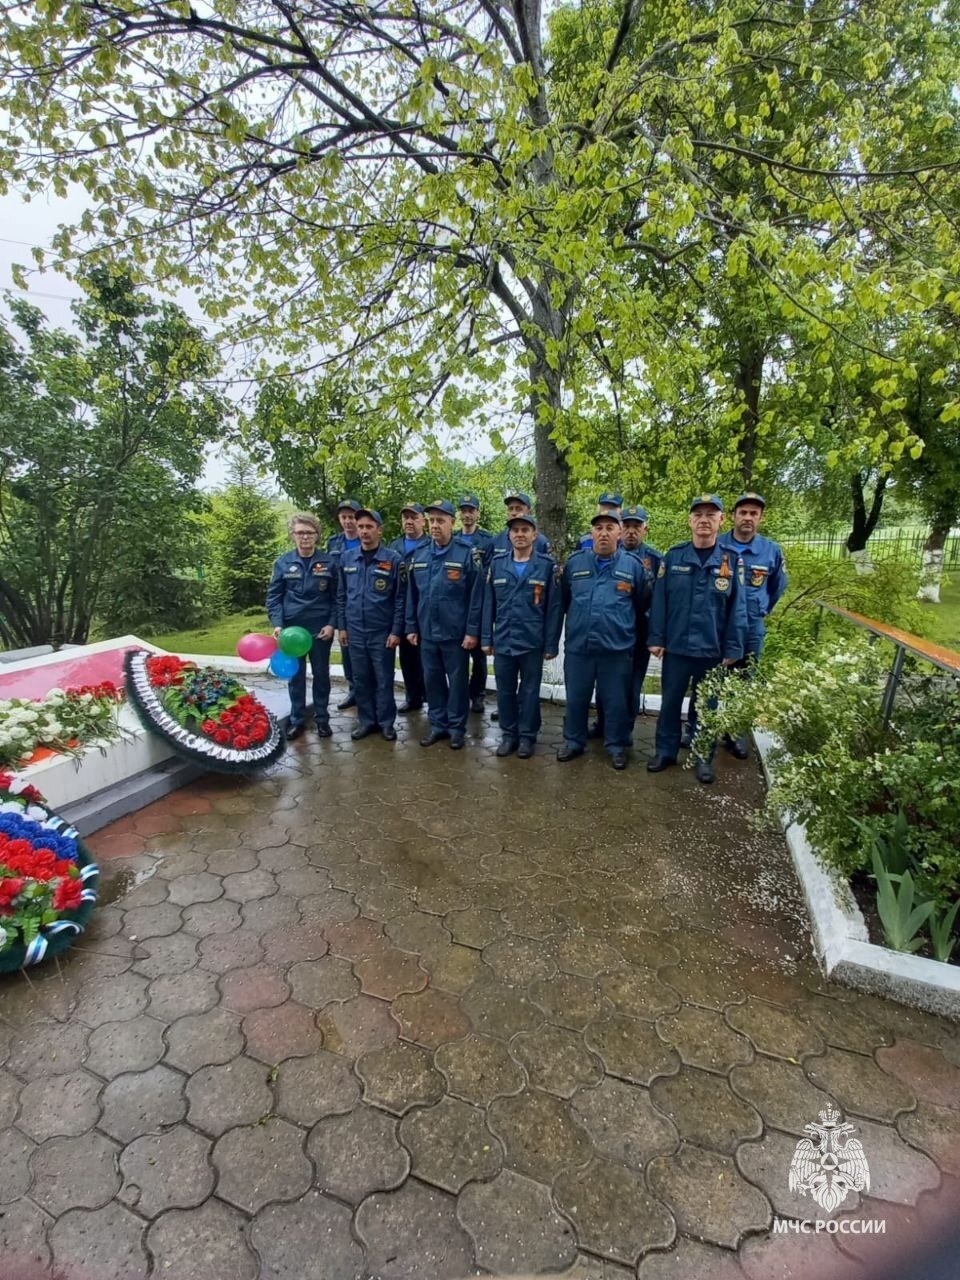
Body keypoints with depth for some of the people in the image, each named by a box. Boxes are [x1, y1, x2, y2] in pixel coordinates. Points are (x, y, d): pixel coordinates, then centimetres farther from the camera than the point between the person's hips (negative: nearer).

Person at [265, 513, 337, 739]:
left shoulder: (329, 561, -2)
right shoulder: (282, 562, -1)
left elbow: (337, 597, 1)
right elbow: (273, 597, 2)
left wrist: (332, 624, -8)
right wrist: (277, 624, -11)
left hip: (321, 629, -1)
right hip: (292, 628, 1)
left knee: (321, 674, 11)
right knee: (295, 675, 11)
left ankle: (322, 718, 25)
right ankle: (297, 719, 24)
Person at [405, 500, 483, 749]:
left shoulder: (465, 555, -8)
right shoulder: (419, 555, 6)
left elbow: (475, 597, -9)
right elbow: (412, 595, 10)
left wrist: (472, 631, -12)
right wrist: (411, 627, 7)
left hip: (455, 633, -4)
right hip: (427, 633, 5)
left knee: (457, 681, 7)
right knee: (432, 680, 13)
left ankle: (456, 727, 21)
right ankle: (438, 724, 28)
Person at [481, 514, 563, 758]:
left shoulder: (547, 566, -3)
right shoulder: (497, 566, 6)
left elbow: (555, 607, -4)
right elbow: (488, 604, 8)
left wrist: (551, 644, -6)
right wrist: (486, 638, 4)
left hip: (532, 642, -2)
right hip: (503, 642, 3)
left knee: (529, 691, 9)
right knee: (505, 690, 10)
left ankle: (527, 736, 23)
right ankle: (509, 734, 26)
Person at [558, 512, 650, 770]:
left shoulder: (633, 566, 0)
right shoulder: (574, 563, 3)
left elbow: (643, 605, 10)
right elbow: (562, 602, 11)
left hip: (617, 648, -1)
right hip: (578, 646, 1)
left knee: (616, 701, 9)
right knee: (576, 699, 12)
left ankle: (616, 746, 25)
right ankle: (573, 741, 29)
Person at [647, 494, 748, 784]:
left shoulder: (732, 561, -3)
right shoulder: (673, 557, -2)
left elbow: (737, 608, -2)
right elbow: (659, 600, -2)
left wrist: (732, 649, -5)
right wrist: (656, 638, -5)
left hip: (712, 650, 0)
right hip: (676, 646, 1)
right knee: (670, 701, 11)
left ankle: (703, 757, 28)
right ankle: (665, 751, 27)